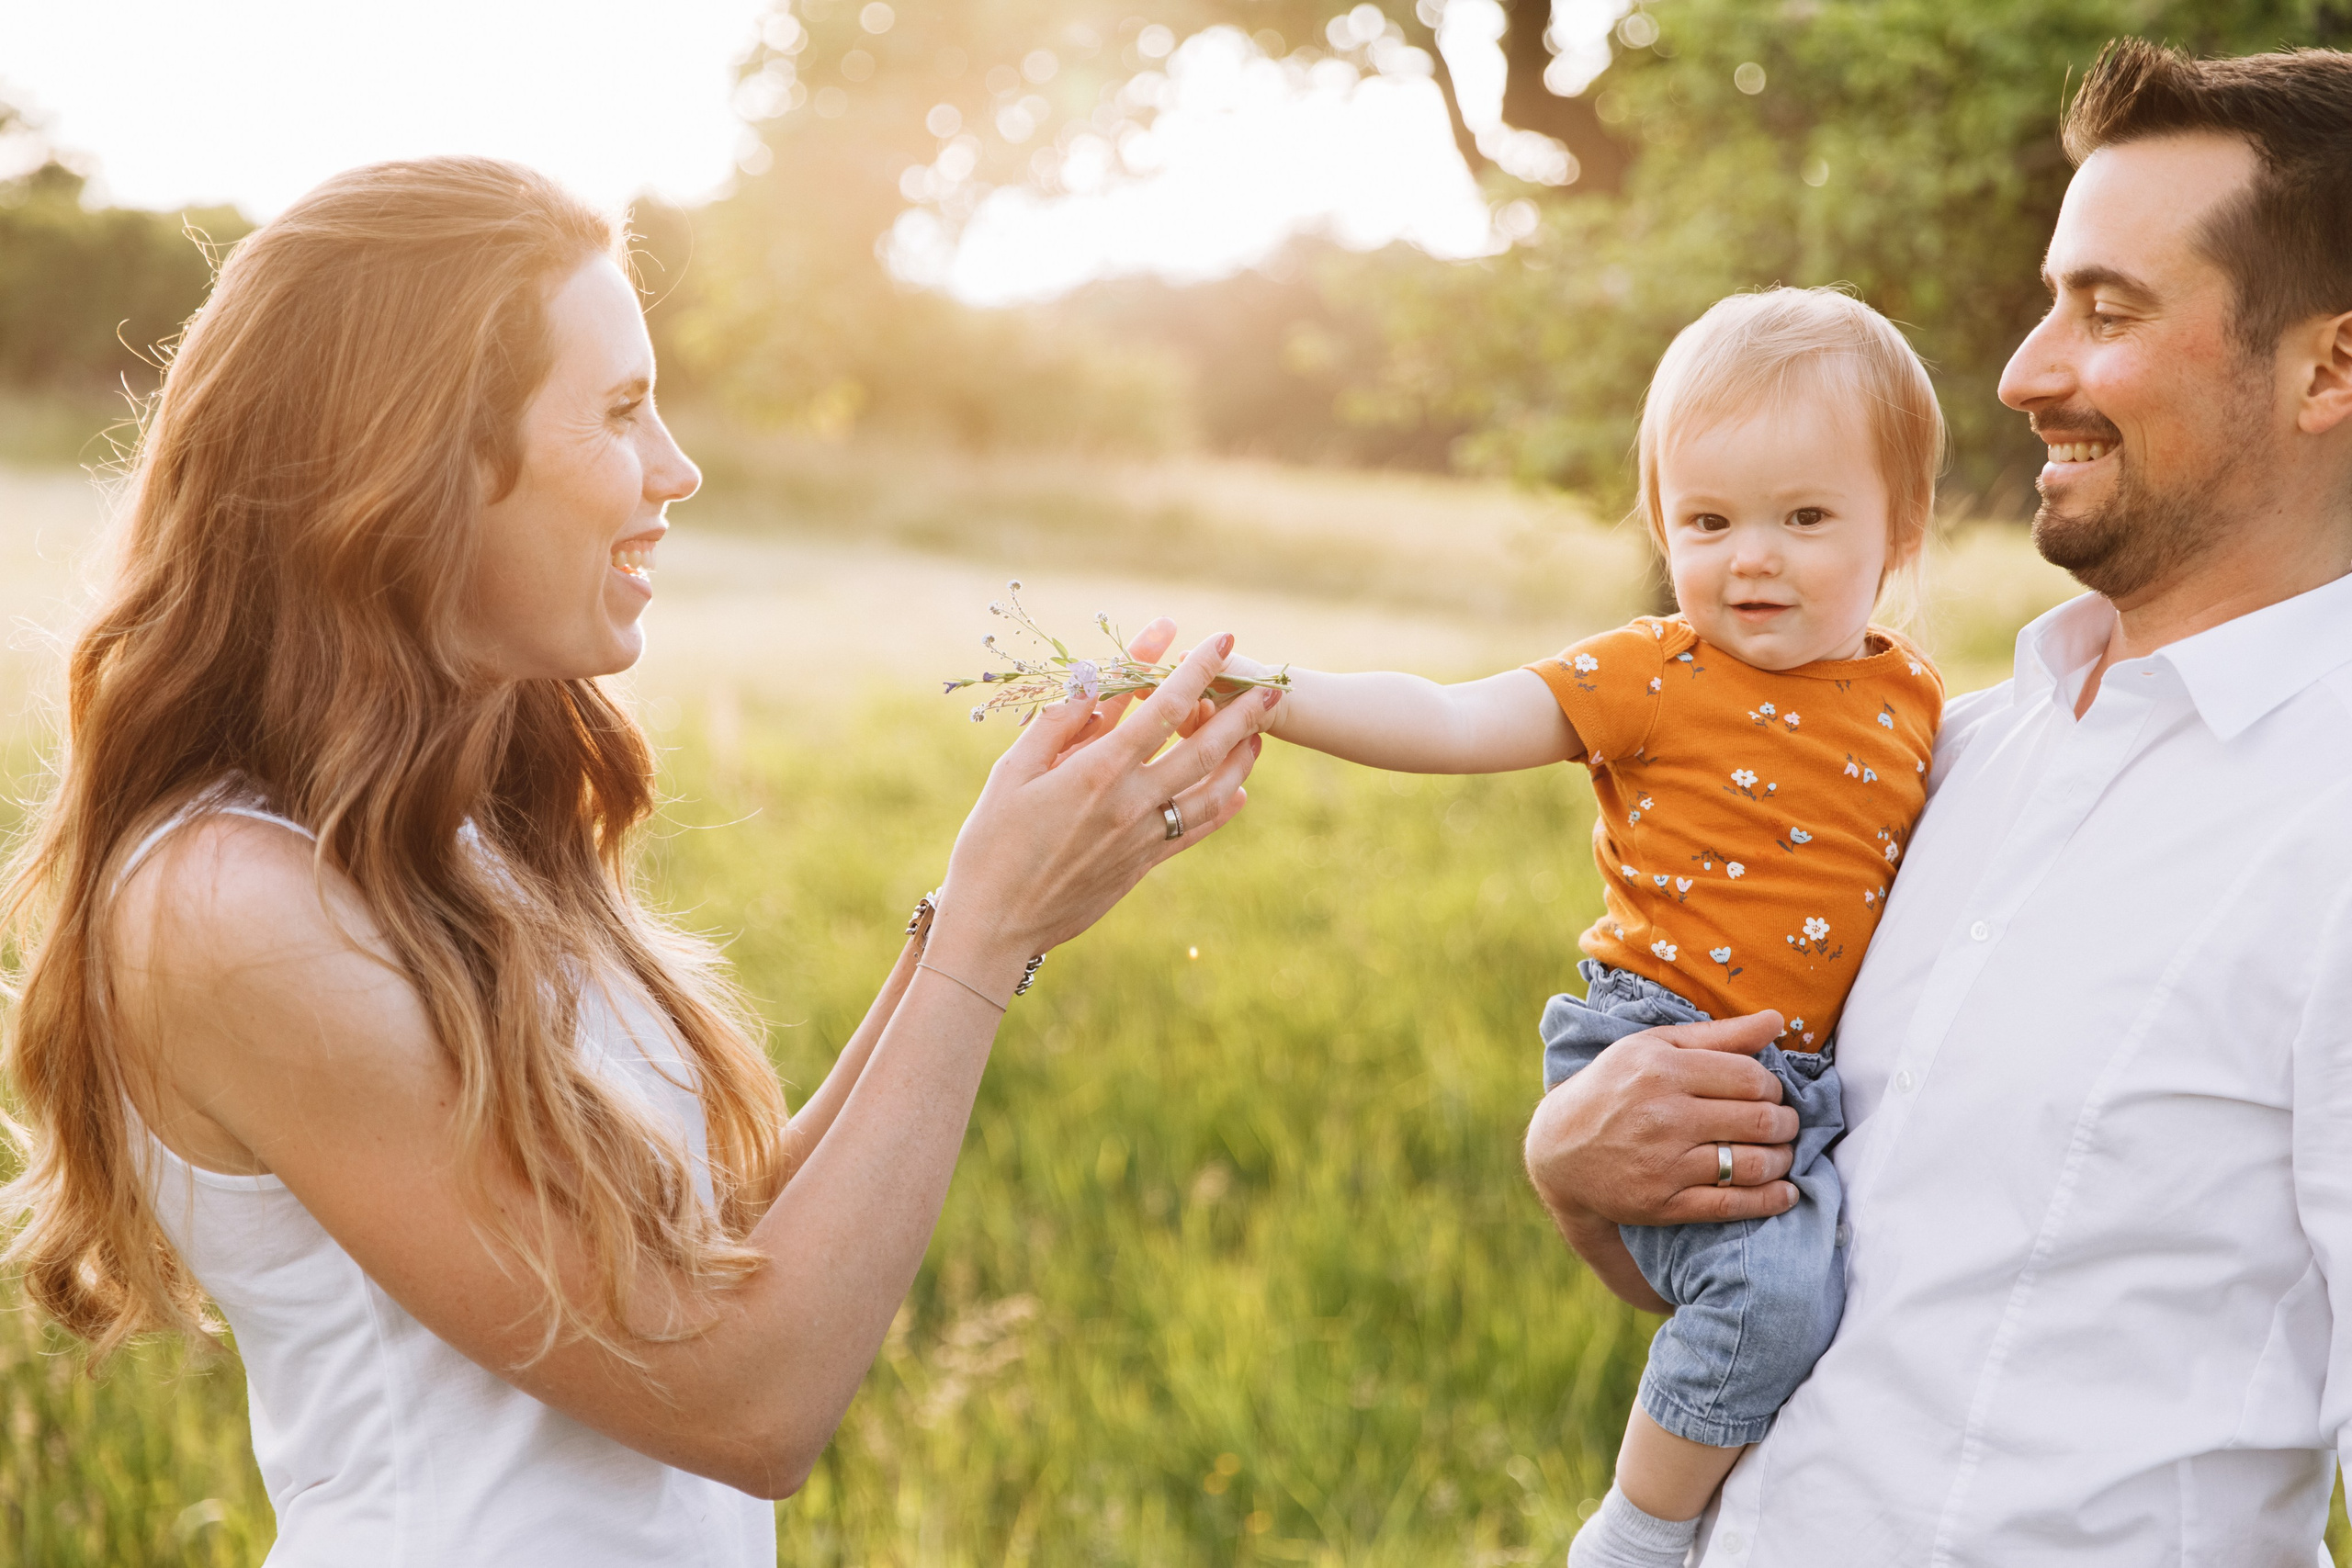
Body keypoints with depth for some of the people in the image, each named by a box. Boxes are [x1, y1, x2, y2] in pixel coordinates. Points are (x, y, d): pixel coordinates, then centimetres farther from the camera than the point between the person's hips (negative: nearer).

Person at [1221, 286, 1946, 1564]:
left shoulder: (1915, 701, 9)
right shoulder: (1658, 680, -6)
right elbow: (1451, 723, -11)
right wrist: (1258, 691, -20)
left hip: (1806, 1088, 6)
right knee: (1774, 1285, -25)